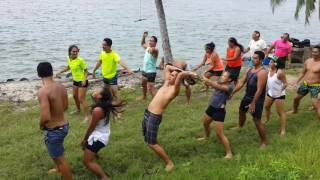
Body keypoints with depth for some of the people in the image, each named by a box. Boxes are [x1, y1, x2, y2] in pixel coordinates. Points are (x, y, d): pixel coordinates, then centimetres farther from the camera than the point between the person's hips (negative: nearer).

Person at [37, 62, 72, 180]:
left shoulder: (43, 91, -27)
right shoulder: (61, 87, -3)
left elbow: (45, 117, -32)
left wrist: (41, 125, -12)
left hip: (53, 130, -9)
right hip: (64, 125, 9)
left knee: (59, 158, 10)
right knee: (57, 151, 35)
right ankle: (59, 168, 60)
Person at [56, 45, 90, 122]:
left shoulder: (80, 60, -24)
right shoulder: (69, 59, -1)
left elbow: (86, 70, -19)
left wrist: (84, 80, -32)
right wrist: (60, 72, 21)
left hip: (82, 81, -8)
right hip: (75, 80, 8)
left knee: (81, 99, -10)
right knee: (75, 96, 24)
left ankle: (86, 116, -3)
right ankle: (78, 110, 48)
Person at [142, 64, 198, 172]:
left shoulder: (175, 89, -14)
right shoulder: (167, 83, 10)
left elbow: (180, 75, -30)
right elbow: (167, 67, 20)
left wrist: (190, 73, -16)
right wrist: (177, 69, 9)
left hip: (154, 117, -9)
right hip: (147, 113, 9)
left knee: (151, 143, -4)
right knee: (149, 138, 21)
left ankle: (169, 163, 8)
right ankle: (161, 153, 39)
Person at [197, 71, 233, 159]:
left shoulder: (230, 87, -20)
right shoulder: (220, 82, 1)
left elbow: (218, 87, -37)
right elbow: (210, 83, -14)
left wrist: (207, 80, -42)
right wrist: (204, 79, -35)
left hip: (219, 111, -8)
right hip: (211, 107, 9)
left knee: (219, 134, -10)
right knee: (205, 124, 32)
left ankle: (229, 153, -1)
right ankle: (206, 137, 63)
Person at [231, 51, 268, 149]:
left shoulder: (262, 72, -23)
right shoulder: (249, 70, 3)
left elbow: (259, 90, -25)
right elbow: (241, 83, 4)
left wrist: (253, 103, -25)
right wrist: (232, 93, -4)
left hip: (257, 99, -9)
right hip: (247, 96, 9)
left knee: (257, 120, -7)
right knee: (241, 111, 29)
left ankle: (264, 142, 8)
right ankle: (240, 126, 59)